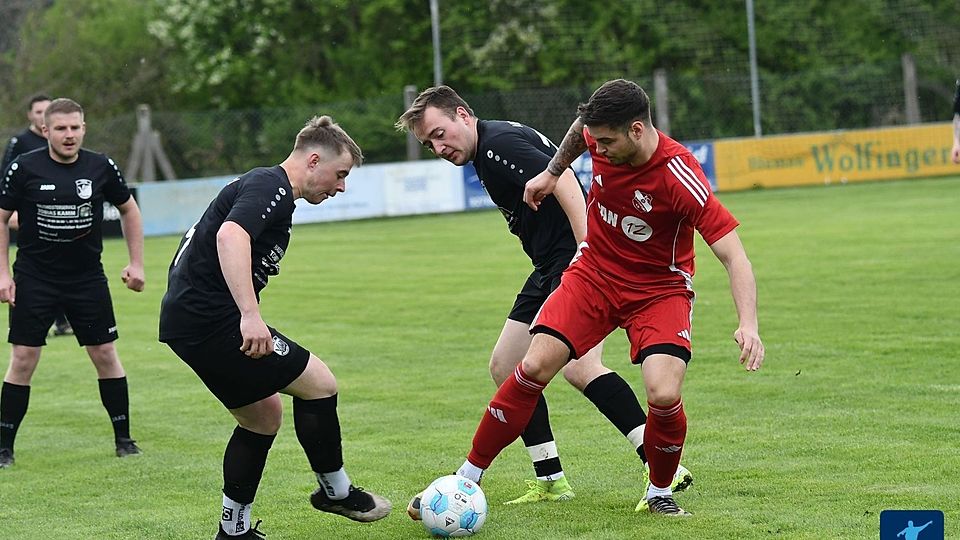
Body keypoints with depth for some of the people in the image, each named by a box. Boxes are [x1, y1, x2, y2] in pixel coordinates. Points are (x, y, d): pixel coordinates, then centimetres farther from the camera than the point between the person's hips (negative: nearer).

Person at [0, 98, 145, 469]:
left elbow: (129, 210, 12)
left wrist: (136, 263, 8)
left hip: (88, 278, 2)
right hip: (34, 278, -2)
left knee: (105, 355, 3)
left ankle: (123, 438, 16)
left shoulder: (101, 168, -3)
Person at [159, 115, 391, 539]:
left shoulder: (272, 189, 20)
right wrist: (250, 315, -38)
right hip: (211, 319, -11)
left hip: (187, 319, 11)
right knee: (319, 384, -4)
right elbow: (230, 236, -31)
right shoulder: (271, 187, -13)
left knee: (263, 415, 17)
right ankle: (335, 492, 12)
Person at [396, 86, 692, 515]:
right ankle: (550, 482, 15)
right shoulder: (488, 151, 18)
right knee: (505, 367, 10)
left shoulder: (500, 144, -13)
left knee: (578, 366, -25)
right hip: (550, 267, 11)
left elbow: (564, 182, -24)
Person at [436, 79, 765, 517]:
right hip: (594, 271, 4)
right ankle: (467, 478, -1)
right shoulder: (602, 136, -15)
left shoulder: (680, 177, -30)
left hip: (660, 288, -4)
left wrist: (748, 325, -42)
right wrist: (552, 173, 20)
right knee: (535, 366, -12)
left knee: (664, 395, -23)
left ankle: (659, 493, 7)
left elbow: (732, 255, -30)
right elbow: (579, 128, 13)